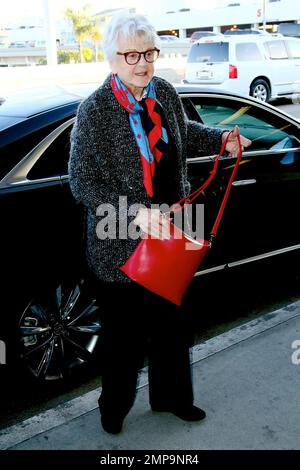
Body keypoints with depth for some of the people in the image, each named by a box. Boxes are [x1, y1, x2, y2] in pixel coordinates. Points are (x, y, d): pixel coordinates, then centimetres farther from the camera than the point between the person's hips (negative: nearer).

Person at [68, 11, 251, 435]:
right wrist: (135, 214, -27)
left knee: (172, 324, 21)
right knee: (124, 334, 10)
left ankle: (170, 396, 44)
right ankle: (114, 406, 37)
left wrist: (220, 139, 5)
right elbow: (82, 181, -18)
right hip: (121, 245, -6)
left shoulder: (165, 93, 0)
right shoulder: (94, 111, -17)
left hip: (168, 231, 6)